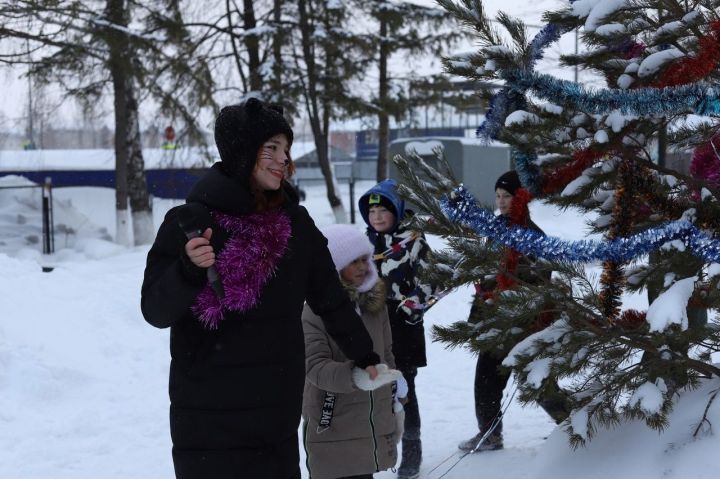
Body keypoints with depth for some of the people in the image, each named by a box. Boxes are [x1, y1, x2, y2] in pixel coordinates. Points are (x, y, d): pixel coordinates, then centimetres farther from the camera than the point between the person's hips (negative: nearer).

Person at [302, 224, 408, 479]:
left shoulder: (374, 303, 8)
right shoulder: (314, 312, -13)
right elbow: (315, 366, -22)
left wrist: (395, 404, 20)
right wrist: (355, 376, -38)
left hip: (373, 426, 6)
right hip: (331, 428, -6)